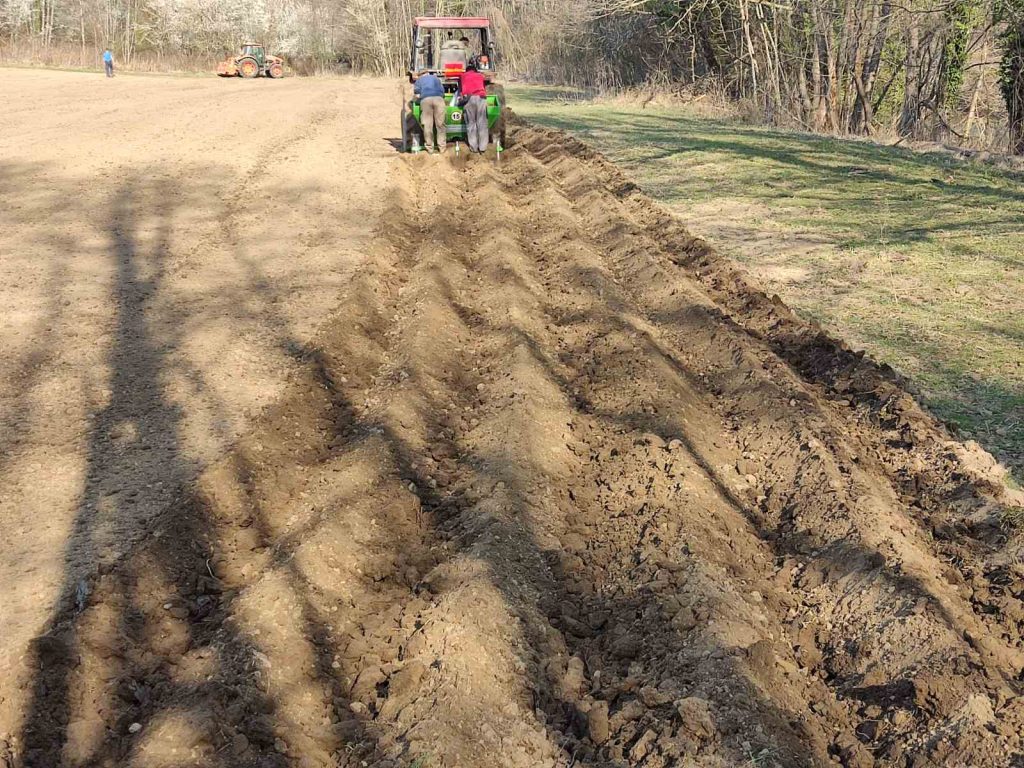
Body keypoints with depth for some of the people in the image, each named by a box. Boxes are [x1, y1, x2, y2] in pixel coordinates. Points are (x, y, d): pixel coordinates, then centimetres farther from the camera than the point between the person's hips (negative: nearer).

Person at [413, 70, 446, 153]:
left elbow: (416, 91, 12)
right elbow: (442, 90, 24)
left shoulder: (419, 80, 29)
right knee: (440, 123, -1)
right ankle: (441, 147, -4)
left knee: (427, 124, -1)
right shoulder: (436, 78, 34)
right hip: (438, 98, 1)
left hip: (425, 99, -1)